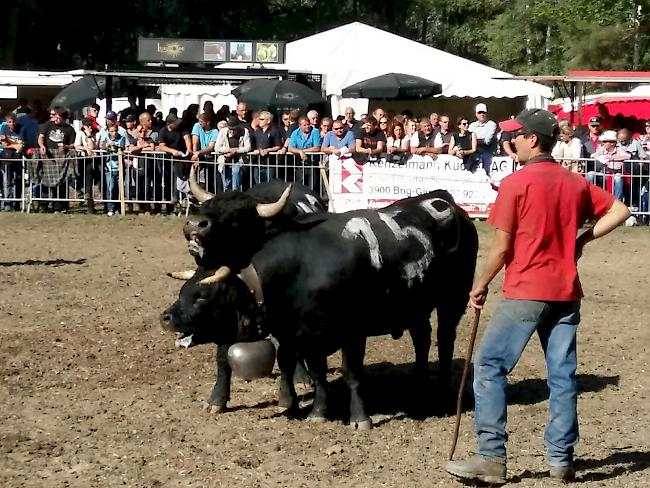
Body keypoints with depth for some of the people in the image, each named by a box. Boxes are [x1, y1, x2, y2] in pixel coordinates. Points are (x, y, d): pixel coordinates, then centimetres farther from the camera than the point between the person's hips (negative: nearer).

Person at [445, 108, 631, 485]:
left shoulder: (516, 183, -9)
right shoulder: (576, 183, 9)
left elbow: (502, 248, -8)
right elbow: (620, 211, 12)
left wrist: (481, 286, 5)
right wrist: (582, 239, 12)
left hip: (525, 292, -6)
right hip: (566, 292, 6)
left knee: (490, 367, 0)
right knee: (563, 375, 9)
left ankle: (492, 458, -5)